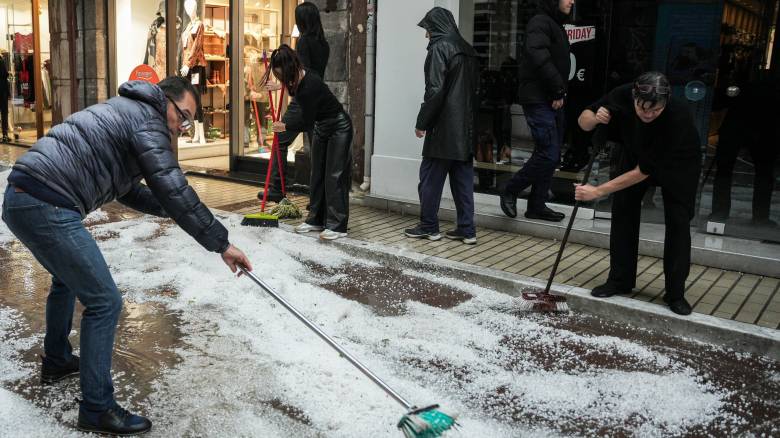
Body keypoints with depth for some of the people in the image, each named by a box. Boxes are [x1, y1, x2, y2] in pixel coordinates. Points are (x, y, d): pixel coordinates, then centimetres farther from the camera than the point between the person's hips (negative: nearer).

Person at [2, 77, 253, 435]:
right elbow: (174, 190, -16)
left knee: (67, 278, 32)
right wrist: (221, 244, -13)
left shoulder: (125, 113, 25)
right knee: (104, 301, -4)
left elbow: (128, 190, 27)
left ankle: (57, 361, 50)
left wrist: (171, 209, 14)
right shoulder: (148, 120, -6)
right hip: (47, 208, -11)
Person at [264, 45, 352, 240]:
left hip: (338, 127, -9)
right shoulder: (298, 79, -6)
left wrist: (285, 125, -8)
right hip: (321, 127, 9)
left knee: (334, 175, -10)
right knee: (317, 174, 10)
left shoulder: (310, 85, -32)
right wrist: (284, 86, 19)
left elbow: (306, 123, -23)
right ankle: (316, 220, 17)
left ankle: (337, 226, -6)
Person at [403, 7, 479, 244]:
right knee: (463, 178, 8)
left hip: (444, 126, -7)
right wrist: (467, 119, 17)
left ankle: (428, 227, 10)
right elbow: (473, 89, 15)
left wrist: (422, 122, -9)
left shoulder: (439, 47, -8)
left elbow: (435, 90, -15)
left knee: (430, 177, 3)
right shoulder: (468, 50, 15)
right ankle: (467, 229, 9)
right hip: (466, 126, 7)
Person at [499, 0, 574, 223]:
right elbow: (538, 56, -24)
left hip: (554, 102, 9)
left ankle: (536, 206, 15)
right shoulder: (540, 22, -8)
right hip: (539, 101, -9)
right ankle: (510, 192, 4)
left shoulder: (556, 27, 22)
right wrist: (559, 89, -18)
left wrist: (560, 92, 4)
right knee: (548, 155, -12)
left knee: (552, 156, 8)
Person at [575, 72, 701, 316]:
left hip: (678, 163, -3)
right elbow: (583, 120, -14)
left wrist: (598, 191, -36)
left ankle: (675, 293, 1)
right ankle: (620, 281, 10)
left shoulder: (678, 115, -41)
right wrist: (596, 118, -39)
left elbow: (644, 171, -36)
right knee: (622, 211, -2)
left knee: (678, 220, -9)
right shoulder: (623, 95, -31)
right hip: (635, 152, 4)